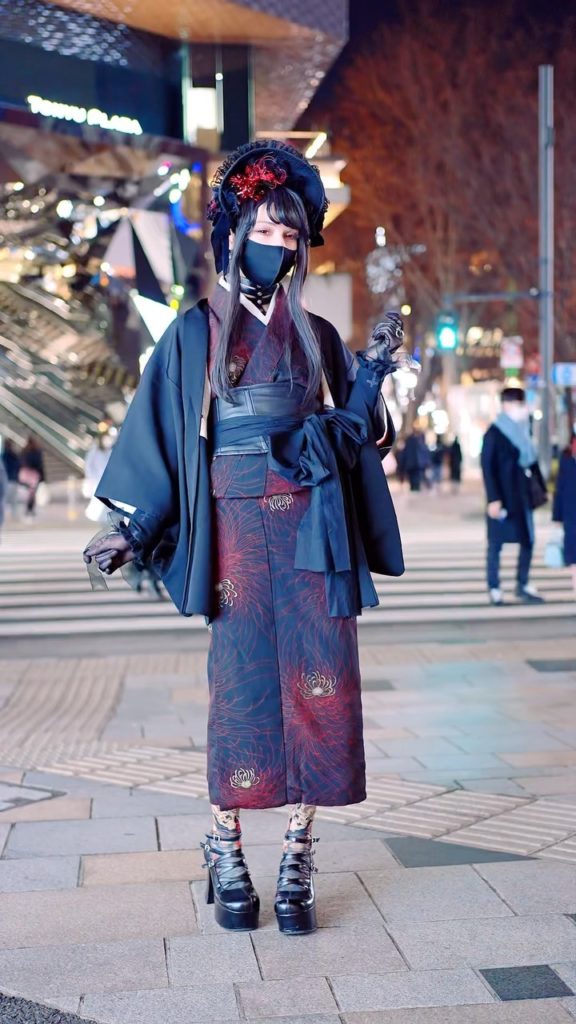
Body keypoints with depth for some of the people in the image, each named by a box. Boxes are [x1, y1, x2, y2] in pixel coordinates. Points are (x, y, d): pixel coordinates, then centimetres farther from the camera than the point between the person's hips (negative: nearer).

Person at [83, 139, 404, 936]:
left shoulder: (318, 337, 14)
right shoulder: (197, 332, 8)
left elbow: (354, 435, 11)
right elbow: (163, 436, 4)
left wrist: (375, 370, -3)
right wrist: (135, 532, -3)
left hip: (313, 527, 2)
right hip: (239, 528, -2)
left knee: (317, 684, -4)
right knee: (241, 683, -4)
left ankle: (298, 857, 3)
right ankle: (226, 852, 8)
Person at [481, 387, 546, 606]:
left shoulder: (522, 431, 10)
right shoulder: (494, 434, -11)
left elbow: (532, 462, 14)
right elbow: (487, 467, -14)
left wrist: (540, 488, 11)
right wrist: (493, 499, -18)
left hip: (522, 495, 7)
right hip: (502, 497, -7)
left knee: (528, 539, 7)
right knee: (496, 543, 1)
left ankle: (523, 585, 18)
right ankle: (494, 589, 9)